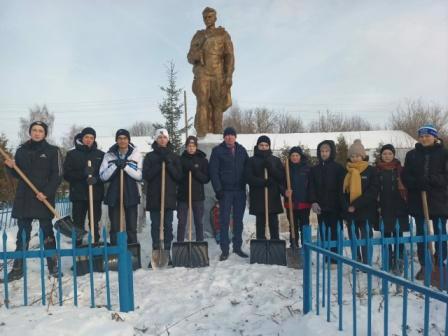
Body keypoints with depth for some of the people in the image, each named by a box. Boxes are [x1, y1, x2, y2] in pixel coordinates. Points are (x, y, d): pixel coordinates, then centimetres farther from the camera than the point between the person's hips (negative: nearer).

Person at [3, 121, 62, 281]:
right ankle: (18, 268, 14)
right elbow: (17, 175, 16)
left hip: (44, 198, -3)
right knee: (22, 233, 8)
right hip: (24, 198, 4)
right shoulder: (21, 150, 10)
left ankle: (53, 266, 10)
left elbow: (57, 175, -7)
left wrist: (47, 192, -17)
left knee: (47, 232, 3)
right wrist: (11, 167, -5)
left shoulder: (52, 151, -1)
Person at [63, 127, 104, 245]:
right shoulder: (72, 154, 7)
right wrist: (83, 174, -15)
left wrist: (96, 178, -16)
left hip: (96, 195, 0)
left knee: (95, 224, 3)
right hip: (78, 195, 0)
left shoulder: (101, 154, 9)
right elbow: (67, 174, 1)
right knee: (78, 224, 2)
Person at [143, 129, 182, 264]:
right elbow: (146, 175, -5)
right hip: (154, 196, 0)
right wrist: (159, 165, -15)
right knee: (155, 225, 3)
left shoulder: (174, 156, 8)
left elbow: (179, 176, 1)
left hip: (169, 196, 1)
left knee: (168, 225, 5)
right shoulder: (150, 156, 5)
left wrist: (169, 164, -12)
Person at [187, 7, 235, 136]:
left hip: (219, 74, 0)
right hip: (202, 74, 1)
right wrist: (197, 53, -7)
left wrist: (229, 75, -9)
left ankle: (217, 134, 1)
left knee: (218, 104, -4)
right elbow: (190, 57, 17)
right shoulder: (198, 36, 17)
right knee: (203, 102, -13)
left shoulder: (223, 34, 11)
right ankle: (202, 134, -18)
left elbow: (229, 56, 3)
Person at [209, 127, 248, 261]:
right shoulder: (217, 150, -2)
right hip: (225, 191, -3)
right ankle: (224, 250, 8)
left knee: (238, 220, 10)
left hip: (240, 190, 3)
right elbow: (213, 171, -7)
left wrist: (246, 184, 1)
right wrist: (218, 189, -13)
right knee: (224, 221, 0)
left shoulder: (242, 150, 9)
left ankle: (237, 247, 22)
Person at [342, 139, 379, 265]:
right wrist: (347, 206, -9)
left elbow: (372, 192, -9)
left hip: (366, 211, -4)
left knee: (366, 239, 0)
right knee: (353, 240, 11)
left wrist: (356, 205, -15)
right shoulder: (346, 172, 8)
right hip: (350, 212, 4)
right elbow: (343, 191, 6)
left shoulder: (371, 171, -2)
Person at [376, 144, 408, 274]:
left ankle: (398, 262, 4)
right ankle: (388, 262, 19)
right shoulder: (377, 170, 4)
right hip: (384, 207, 2)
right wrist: (377, 205, -3)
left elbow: (406, 187, 1)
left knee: (398, 233, -2)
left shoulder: (400, 169, 2)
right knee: (386, 234, 8)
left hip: (398, 207, -1)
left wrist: (406, 204, -5)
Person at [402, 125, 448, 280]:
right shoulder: (412, 154, 8)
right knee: (421, 233, 8)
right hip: (418, 201, 3)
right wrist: (418, 183, -17)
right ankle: (424, 266, 18)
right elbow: (405, 177, 2)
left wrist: (431, 180, -21)